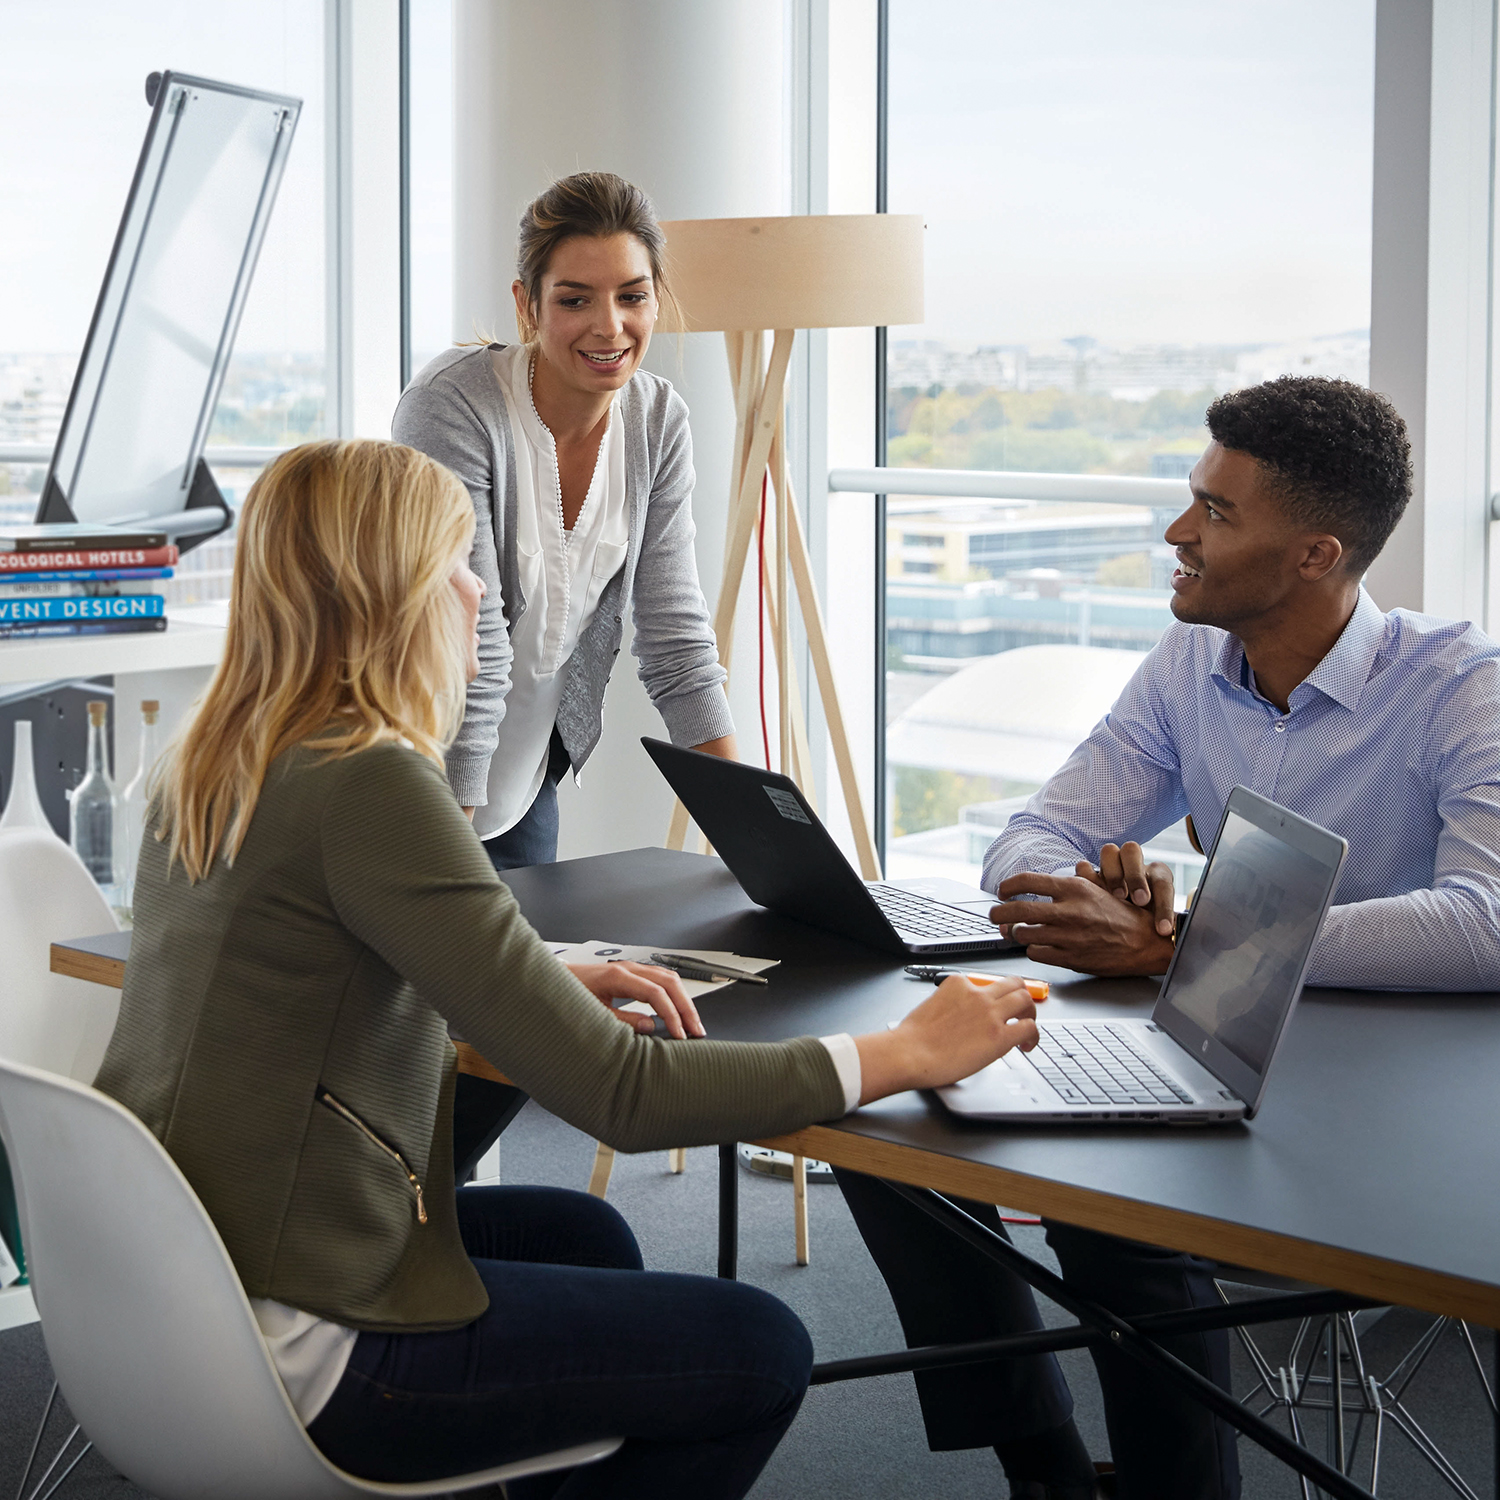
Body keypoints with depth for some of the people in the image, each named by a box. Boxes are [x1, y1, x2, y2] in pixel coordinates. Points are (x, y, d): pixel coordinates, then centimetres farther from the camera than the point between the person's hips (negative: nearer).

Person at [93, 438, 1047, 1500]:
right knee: (759, 1354, 2)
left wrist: (563, 984, 10)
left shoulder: (211, 766, 6)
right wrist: (908, 1053, -15)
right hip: (284, 1355, -10)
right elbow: (621, 1095, -24)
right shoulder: (368, 784, -22)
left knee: (583, 1234, 28)